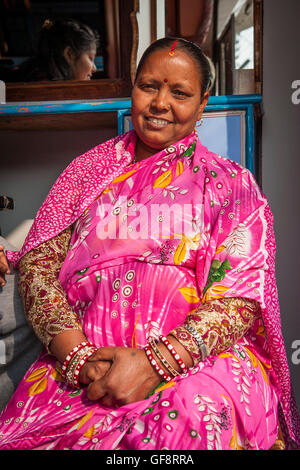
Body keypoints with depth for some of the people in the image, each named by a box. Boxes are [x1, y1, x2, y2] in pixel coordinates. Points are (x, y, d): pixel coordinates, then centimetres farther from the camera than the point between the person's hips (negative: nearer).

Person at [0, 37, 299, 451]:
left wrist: (153, 362, -18)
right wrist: (76, 352, -12)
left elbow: (242, 297, -5)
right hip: (81, 358, 3)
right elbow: (38, 262, 5)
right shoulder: (90, 169, 13)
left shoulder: (231, 184, 5)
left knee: (193, 421, -32)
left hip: (197, 359, -2)